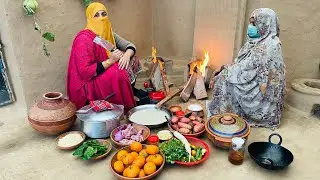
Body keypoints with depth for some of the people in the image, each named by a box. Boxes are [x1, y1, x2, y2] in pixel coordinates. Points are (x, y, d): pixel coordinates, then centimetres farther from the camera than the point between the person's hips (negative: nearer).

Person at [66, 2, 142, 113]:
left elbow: (130, 45, 1)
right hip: (87, 85, -8)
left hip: (107, 73, 8)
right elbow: (85, 71, -27)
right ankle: (127, 108, -11)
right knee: (118, 74, -31)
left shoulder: (109, 33, 1)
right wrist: (110, 61, -28)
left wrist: (127, 55, -22)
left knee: (132, 61, 0)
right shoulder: (84, 39, -22)